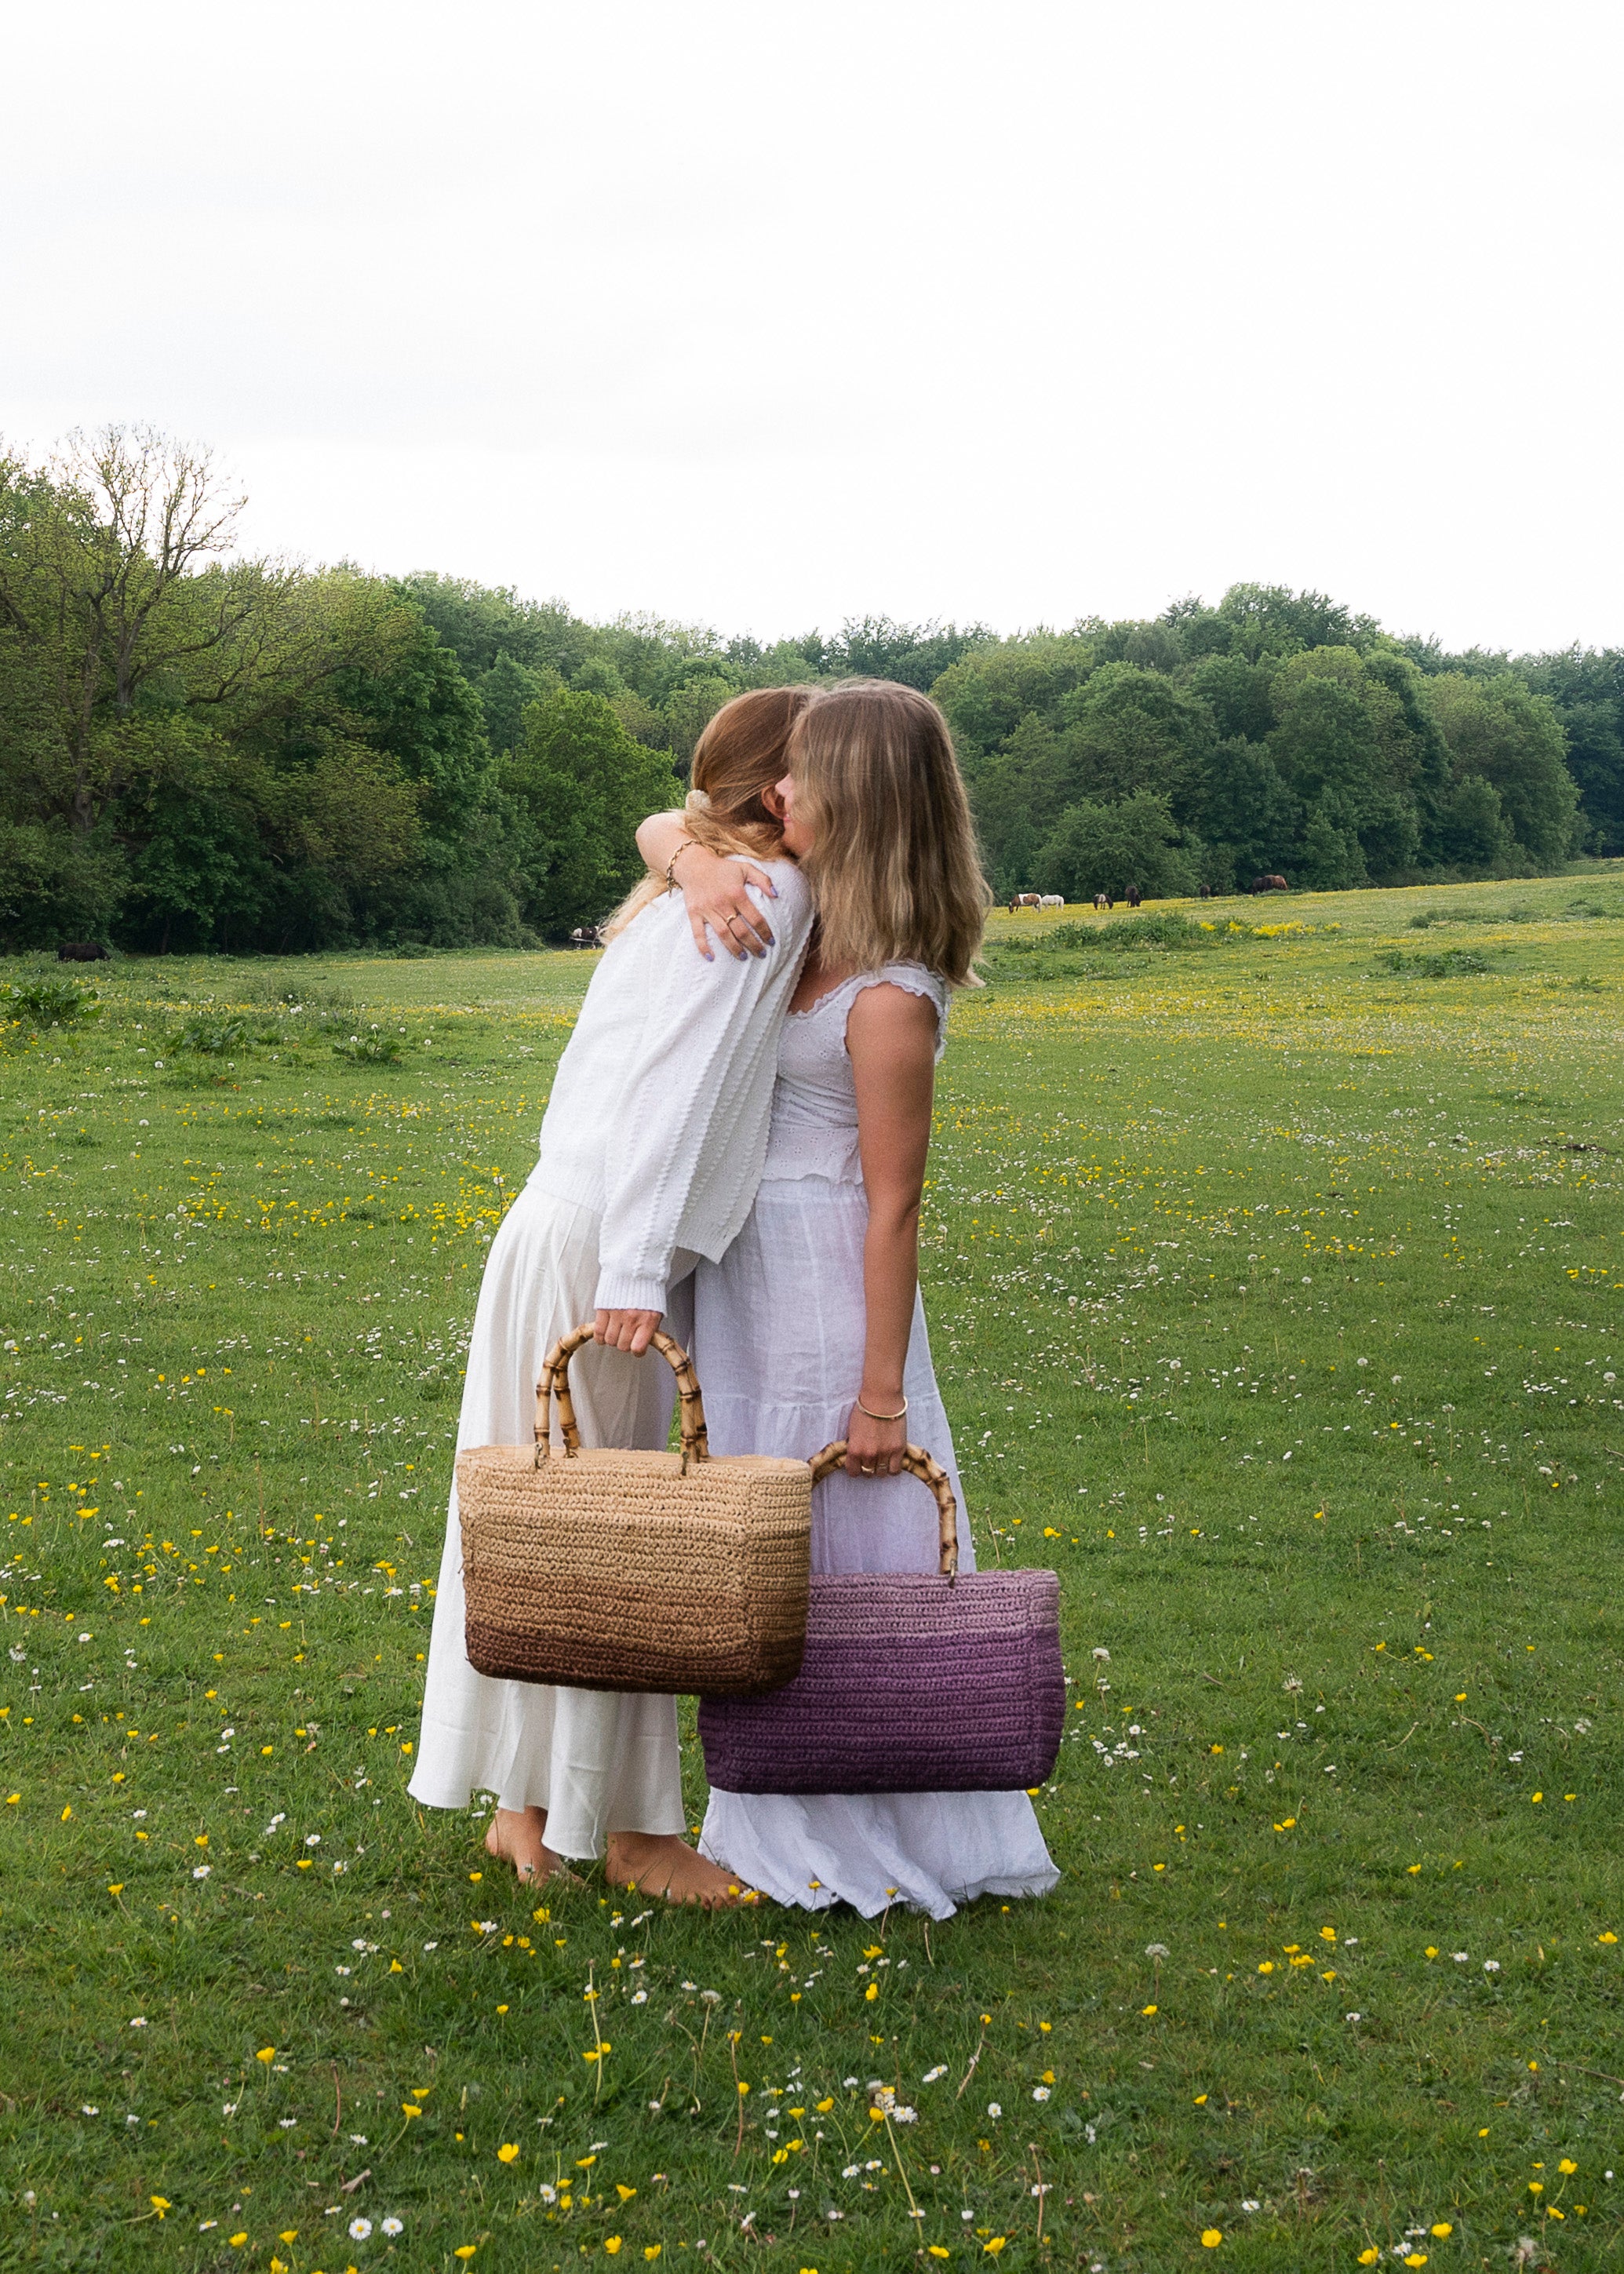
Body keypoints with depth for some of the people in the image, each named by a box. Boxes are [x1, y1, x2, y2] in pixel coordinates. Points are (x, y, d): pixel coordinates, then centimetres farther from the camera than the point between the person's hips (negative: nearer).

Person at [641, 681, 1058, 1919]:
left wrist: (881, 1397, -17)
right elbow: (661, 825, 15)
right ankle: (797, 1819, 30)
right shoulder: (808, 919, 4)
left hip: (823, 1291, -9)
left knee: (841, 1556, 2)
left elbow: (894, 1207, -19)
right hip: (753, 1276, 9)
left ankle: (864, 1841, 17)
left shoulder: (889, 1000, -20)